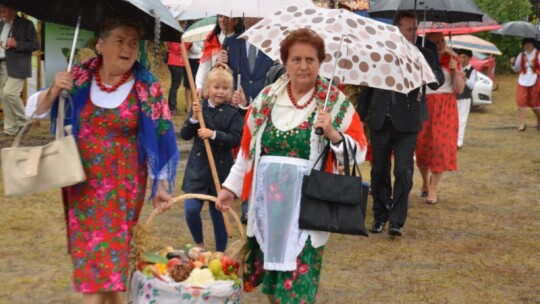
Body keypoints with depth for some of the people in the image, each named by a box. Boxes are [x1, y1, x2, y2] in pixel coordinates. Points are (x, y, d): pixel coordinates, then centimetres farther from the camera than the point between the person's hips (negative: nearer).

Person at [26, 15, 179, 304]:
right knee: (86, 252, 8)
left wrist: (161, 185, -7)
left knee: (107, 254, -1)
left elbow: (159, 140, -4)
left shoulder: (147, 87, -8)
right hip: (81, 183, 3)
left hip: (123, 186, -3)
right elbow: (35, 110, 3)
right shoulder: (79, 77, -2)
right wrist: (54, 90, -17)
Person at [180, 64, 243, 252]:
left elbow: (236, 139, -13)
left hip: (221, 169, -1)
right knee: (191, 209, -9)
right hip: (198, 167, 1)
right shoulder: (199, 108, 1)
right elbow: (185, 135, -1)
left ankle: (220, 254, 25)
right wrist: (194, 118, -16)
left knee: (218, 214, 9)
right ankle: (199, 245, 18)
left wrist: (214, 134, -24)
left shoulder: (233, 114, -4)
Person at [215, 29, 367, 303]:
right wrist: (231, 187, 12)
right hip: (267, 203, 3)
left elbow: (359, 152, -5)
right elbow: (247, 147, 13)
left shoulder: (336, 102, -2)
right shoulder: (267, 98, 7)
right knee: (269, 279, 12)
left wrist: (333, 134, -21)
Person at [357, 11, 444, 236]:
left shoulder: (424, 55, 4)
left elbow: (437, 82, -11)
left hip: (406, 124, -2)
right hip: (379, 122, 2)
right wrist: (359, 117, 11)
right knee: (379, 173, 9)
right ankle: (380, 217, 23)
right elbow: (367, 87, 13)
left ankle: (396, 221, 0)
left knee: (403, 172, -7)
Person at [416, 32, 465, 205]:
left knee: (441, 146, -6)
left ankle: (433, 189, -1)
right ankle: (425, 181, 29)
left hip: (445, 108, 0)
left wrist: (455, 70, -12)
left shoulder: (451, 59, 4)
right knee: (422, 145, 3)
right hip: (423, 106, 0)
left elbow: (459, 89, 2)